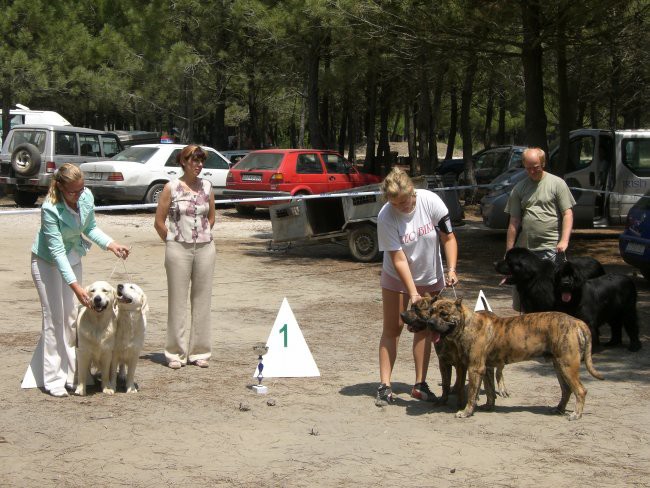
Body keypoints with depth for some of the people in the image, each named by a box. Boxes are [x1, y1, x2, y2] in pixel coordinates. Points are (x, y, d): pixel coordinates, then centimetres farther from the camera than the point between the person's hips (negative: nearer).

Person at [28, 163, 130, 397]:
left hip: (72, 259, 6)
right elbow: (57, 251, -32)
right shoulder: (50, 208, -31)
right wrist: (75, 286, -35)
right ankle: (53, 380, -1)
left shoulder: (87, 197, -14)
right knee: (54, 319, -6)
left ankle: (70, 374, 14)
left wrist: (111, 244, -11)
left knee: (71, 317, 8)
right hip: (47, 263, -6)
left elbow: (90, 228, 4)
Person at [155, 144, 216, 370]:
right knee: (177, 300, 0)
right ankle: (176, 353, 8)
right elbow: (159, 222, -1)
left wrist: (202, 236, 11)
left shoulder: (207, 186, 7)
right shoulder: (171, 187, -3)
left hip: (205, 248, 3)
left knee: (202, 300, 6)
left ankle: (199, 351, 13)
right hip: (178, 249, -3)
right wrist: (173, 241, 3)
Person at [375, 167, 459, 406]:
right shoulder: (385, 217, -26)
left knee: (424, 329, 6)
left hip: (430, 277, 2)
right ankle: (385, 386, 2)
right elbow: (398, 259, -24)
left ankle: (420, 385, 13)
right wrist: (412, 293, -27)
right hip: (397, 277, -2)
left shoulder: (430, 201, -22)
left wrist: (451, 269, -24)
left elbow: (448, 238, -12)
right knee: (392, 328, -1)